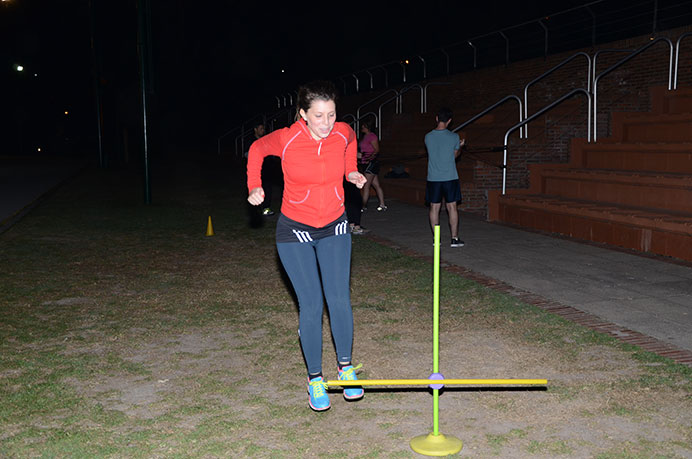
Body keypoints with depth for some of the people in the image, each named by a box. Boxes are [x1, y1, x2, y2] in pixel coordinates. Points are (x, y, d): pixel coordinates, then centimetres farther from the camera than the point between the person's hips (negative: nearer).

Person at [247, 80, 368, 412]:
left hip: (334, 227, 3)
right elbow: (257, 149, 3)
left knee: (340, 300, -4)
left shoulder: (343, 133, -11)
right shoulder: (286, 139, -18)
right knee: (311, 306, -5)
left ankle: (346, 366, 18)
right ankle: (315, 379, 12)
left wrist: (352, 172, 5)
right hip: (295, 230, -2)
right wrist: (254, 186, -6)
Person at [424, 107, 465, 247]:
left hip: (433, 178, 2)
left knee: (434, 207, 7)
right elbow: (455, 154, 9)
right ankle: (455, 238, 8)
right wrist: (460, 146, 31)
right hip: (450, 178, -1)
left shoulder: (428, 137, -1)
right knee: (452, 207, 5)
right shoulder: (454, 137, -7)